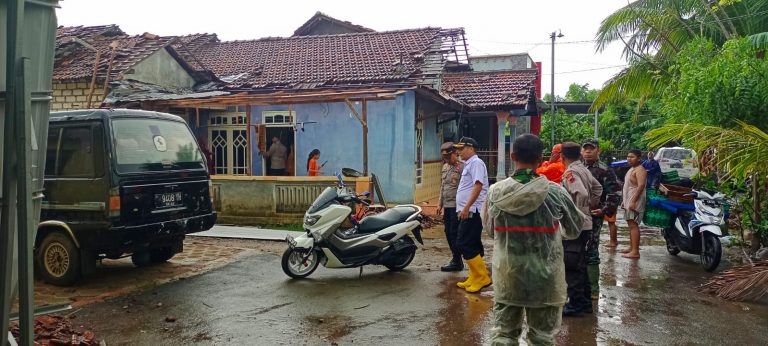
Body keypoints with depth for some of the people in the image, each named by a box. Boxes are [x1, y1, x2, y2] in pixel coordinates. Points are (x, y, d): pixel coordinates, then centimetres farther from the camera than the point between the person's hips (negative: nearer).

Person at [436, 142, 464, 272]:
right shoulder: (445, 167, 17)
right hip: (447, 206, 8)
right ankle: (456, 259, 21)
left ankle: (457, 262, 1)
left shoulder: (462, 167, -10)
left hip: (457, 206, -8)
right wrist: (440, 203, 20)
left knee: (454, 233, -7)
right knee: (448, 233, 11)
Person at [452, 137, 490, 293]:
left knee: (464, 244, -12)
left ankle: (482, 277, -6)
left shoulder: (476, 163, -10)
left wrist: (466, 207, -26)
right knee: (473, 245, 12)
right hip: (469, 211, 10)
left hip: (472, 211, -10)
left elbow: (478, 186, -21)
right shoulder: (468, 164, 20)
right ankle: (475, 279, 17)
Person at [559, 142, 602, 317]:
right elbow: (597, 187, 23)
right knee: (580, 265, 17)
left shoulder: (570, 172, -16)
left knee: (571, 266, -2)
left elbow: (581, 194, -29)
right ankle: (585, 301, 25)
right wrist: (592, 205, 20)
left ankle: (576, 304, 4)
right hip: (584, 224, 9)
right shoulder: (583, 169, 11)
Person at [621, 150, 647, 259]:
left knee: (633, 225, -14)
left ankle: (635, 251, -17)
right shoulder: (632, 169, 20)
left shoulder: (639, 170, -12)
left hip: (635, 202, -11)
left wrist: (633, 201, -28)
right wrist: (624, 201, 23)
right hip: (629, 202, 11)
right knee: (631, 225, 15)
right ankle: (631, 247, 24)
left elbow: (641, 185, -23)